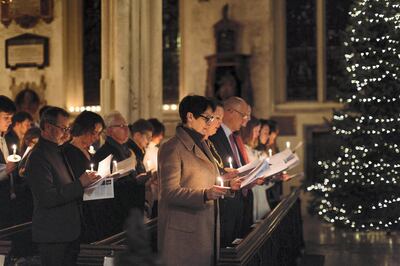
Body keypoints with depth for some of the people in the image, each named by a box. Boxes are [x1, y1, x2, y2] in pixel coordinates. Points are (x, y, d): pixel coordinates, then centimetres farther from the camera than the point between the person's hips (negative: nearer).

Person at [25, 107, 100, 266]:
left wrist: (86, 182, 8)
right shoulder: (38, 157, -17)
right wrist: (80, 183, -21)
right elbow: (47, 198, -24)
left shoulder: (58, 151, 16)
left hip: (69, 232, 9)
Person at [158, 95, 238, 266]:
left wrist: (220, 180, 10)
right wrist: (205, 194, -28)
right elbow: (170, 192, -19)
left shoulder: (200, 144, 17)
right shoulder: (172, 148, -13)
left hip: (205, 229, 8)